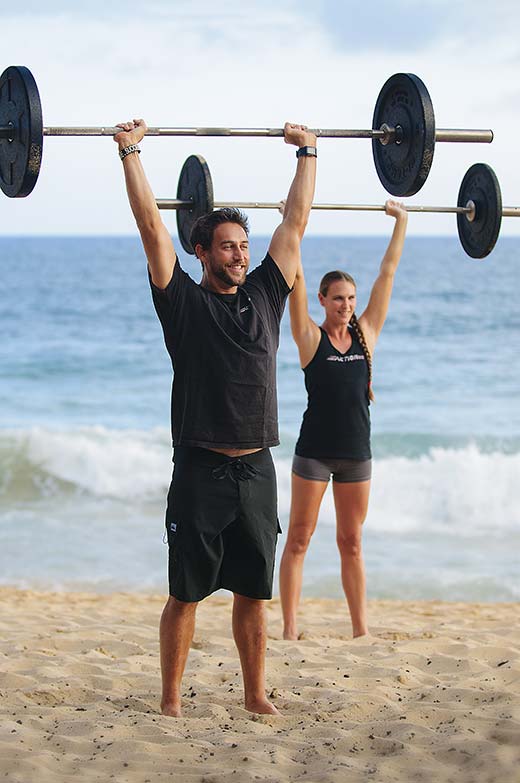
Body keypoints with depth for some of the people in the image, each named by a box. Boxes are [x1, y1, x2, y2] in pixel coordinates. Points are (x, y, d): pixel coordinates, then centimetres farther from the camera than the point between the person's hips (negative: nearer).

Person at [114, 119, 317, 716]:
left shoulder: (264, 296, 10)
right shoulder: (183, 301, -1)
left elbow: (295, 222, 15)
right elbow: (151, 226, -4)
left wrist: (307, 153, 18)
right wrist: (130, 152, -4)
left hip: (256, 470, 4)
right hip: (200, 470, -4)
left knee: (252, 593, 11)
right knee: (186, 595, 3)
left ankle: (255, 695, 20)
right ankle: (171, 700, 12)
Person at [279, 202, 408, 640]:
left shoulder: (366, 334, 6)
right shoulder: (310, 337, -4)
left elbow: (388, 271, 9)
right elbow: (295, 276, -8)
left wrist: (401, 222, 12)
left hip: (357, 452, 4)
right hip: (315, 450, -4)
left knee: (352, 544, 11)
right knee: (299, 540, 2)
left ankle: (361, 629, 15)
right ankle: (289, 630, 4)